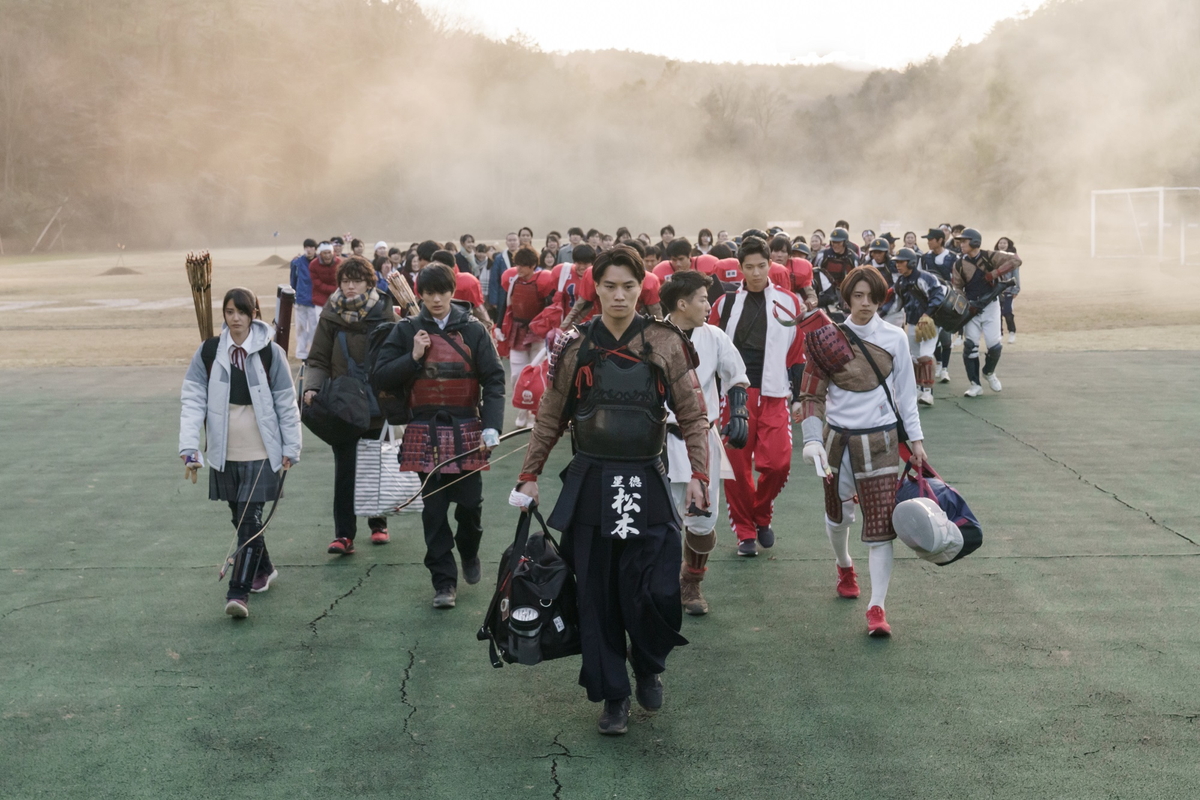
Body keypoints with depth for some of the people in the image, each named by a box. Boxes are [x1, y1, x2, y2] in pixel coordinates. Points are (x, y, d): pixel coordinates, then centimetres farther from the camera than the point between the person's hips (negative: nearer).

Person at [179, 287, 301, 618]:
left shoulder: (270, 353, -3)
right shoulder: (208, 352, 0)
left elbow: (286, 402, 2)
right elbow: (193, 399, -3)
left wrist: (291, 448, 1)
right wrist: (189, 447, -12)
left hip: (261, 453, -3)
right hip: (224, 453, 3)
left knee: (251, 519, -9)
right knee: (239, 517, 14)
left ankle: (238, 592, -9)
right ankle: (263, 569, 36)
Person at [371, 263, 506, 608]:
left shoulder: (473, 331, 1)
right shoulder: (407, 331, 3)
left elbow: (494, 380, -3)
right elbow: (379, 378, 0)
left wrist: (491, 427, -13)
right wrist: (413, 357, -13)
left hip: (466, 431, 0)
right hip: (425, 433, 0)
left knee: (470, 502, 3)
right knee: (434, 508, 3)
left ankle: (469, 551, 35)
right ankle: (444, 582, 13)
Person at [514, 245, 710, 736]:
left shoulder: (665, 344, 0)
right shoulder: (575, 346, 2)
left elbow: (692, 415, 1)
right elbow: (550, 418, 9)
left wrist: (698, 474, -8)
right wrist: (529, 475, 6)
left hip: (646, 484, -1)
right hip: (590, 486, 1)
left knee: (656, 592, -8)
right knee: (597, 595, 5)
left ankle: (649, 668, 23)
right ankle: (613, 695, 20)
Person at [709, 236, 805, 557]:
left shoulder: (789, 303, 3)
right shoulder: (726, 304, 4)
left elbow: (799, 353, 6)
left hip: (773, 396, 0)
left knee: (778, 463, -9)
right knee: (737, 466, 1)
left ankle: (762, 515, 19)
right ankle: (745, 531, 16)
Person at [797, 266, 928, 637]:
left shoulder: (895, 338, 0)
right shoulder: (829, 339, -2)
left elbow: (906, 393, 6)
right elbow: (812, 394, -1)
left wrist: (916, 439, 4)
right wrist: (812, 439, -11)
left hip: (880, 439, -1)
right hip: (838, 437, 1)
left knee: (881, 522, -7)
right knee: (838, 514, 16)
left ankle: (877, 607, -6)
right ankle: (844, 567, 48)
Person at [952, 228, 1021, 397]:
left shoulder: (989, 256, -7)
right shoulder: (959, 264, 1)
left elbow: (1015, 260, -14)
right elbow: (957, 290, 1)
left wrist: (995, 273, -22)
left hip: (990, 306, -2)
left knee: (994, 345, -4)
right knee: (970, 345, -7)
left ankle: (989, 372, 27)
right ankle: (975, 385, 1)